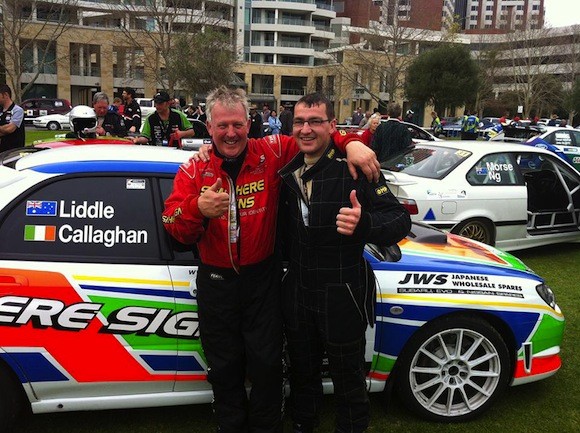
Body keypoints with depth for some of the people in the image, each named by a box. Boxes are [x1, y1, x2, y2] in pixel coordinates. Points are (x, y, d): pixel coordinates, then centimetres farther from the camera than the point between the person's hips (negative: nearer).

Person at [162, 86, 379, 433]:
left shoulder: (272, 153, -7)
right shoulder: (194, 170, -4)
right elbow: (174, 228, -11)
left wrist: (351, 142, -21)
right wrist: (197, 208, -33)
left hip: (263, 278, -1)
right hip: (216, 282, 2)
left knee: (267, 365, 9)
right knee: (225, 367, 16)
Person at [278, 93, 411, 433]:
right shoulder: (288, 172, 3)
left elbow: (401, 219, -20)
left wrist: (364, 224, -43)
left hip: (342, 296, -5)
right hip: (298, 293, 6)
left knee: (349, 380, 12)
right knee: (303, 373, 24)